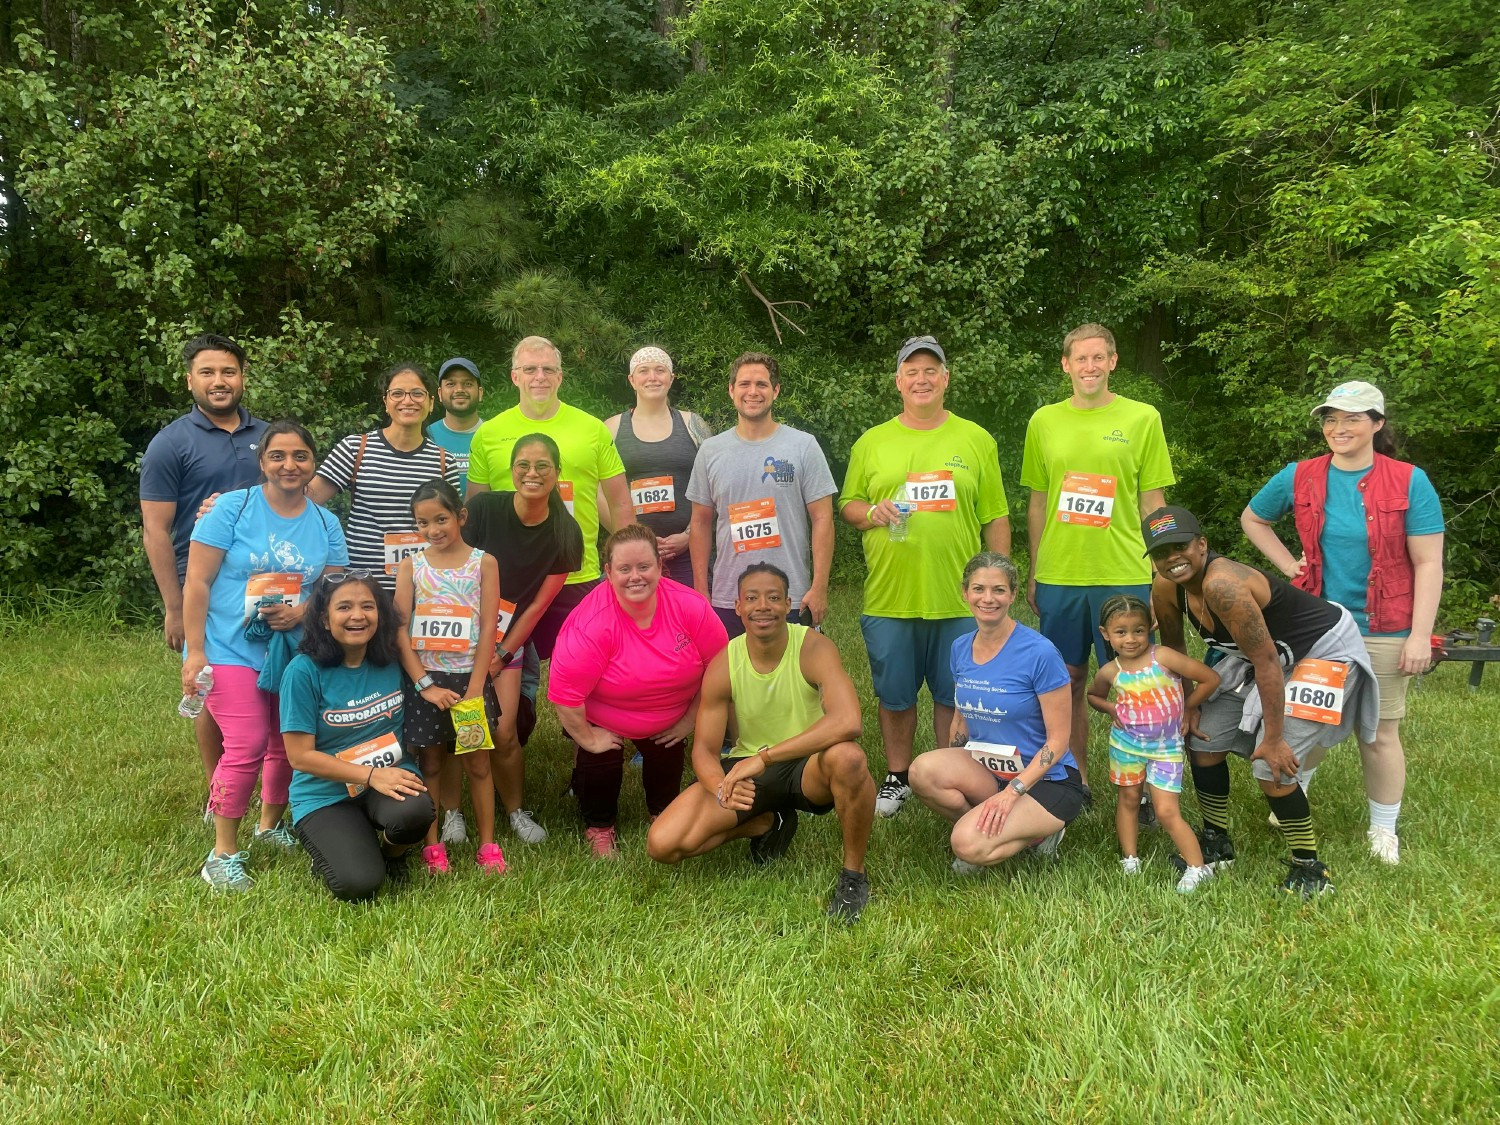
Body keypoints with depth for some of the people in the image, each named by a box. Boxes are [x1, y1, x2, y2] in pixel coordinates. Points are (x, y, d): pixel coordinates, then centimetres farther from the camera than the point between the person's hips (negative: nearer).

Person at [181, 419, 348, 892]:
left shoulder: (325, 523, 6)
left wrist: (302, 610, -15)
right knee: (247, 747, -14)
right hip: (232, 651, -5)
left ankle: (270, 826, 36)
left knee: (289, 744, 12)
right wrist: (195, 652, -13)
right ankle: (223, 855, 0)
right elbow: (197, 582, -8)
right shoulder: (232, 508, -6)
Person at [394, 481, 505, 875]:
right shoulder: (410, 566, 1)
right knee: (429, 764, 9)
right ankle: (432, 846, 18)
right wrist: (425, 684, -12)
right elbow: (400, 630, -4)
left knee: (478, 764, 7)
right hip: (424, 680, 1)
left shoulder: (483, 563, -2)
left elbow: (488, 630, -6)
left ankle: (487, 845, 17)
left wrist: (474, 689, -12)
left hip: (468, 678, -1)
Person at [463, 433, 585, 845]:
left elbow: (539, 603, -3)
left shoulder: (565, 533, -7)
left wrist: (502, 653, -4)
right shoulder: (483, 508, -13)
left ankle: (516, 811, 15)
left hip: (508, 639, 1)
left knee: (502, 730, -6)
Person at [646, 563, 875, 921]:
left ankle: (854, 874, -13)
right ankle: (769, 824, 12)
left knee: (847, 757, -40)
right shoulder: (723, 666, -11)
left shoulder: (813, 648, -20)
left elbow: (847, 721, -37)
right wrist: (721, 788, -31)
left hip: (808, 766, -3)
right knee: (662, 844, -14)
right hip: (747, 769, 3)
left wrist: (764, 756, -38)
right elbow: (704, 750, -6)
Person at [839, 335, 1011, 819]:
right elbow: (847, 505, 12)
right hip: (888, 597, 1)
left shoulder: (976, 440, 5)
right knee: (894, 696, 11)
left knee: (953, 696, 10)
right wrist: (870, 512, -11)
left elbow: (995, 518, 5)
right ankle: (897, 777, 28)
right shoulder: (871, 443, 7)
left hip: (959, 598, 0)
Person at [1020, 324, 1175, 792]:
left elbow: (1153, 502, 3)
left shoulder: (1142, 418, 1)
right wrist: (1032, 573, 12)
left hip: (1125, 575, -2)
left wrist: (1160, 573, 1)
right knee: (1069, 680, 10)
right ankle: (1077, 779, 24)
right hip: (1059, 575, 2)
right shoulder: (1044, 421, 7)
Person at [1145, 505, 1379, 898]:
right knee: (1203, 742, 8)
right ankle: (1216, 844, 28)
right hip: (1268, 652, 9)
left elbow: (1266, 662, -33)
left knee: (1272, 765, -16)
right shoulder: (1166, 588, -11)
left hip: (1323, 649, -9)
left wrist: (1273, 738, -26)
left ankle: (1310, 868, 6)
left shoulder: (1222, 585, -36)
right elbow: (1173, 649, 6)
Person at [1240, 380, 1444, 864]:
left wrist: (1420, 635, -13)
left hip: (1382, 633, -2)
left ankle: (1383, 829, 23)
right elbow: (1252, 519, 17)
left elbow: (1428, 564, -9)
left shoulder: (1409, 482, -8)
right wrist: (1288, 565, 4)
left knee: (1379, 734, 6)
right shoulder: (1299, 478, 0)